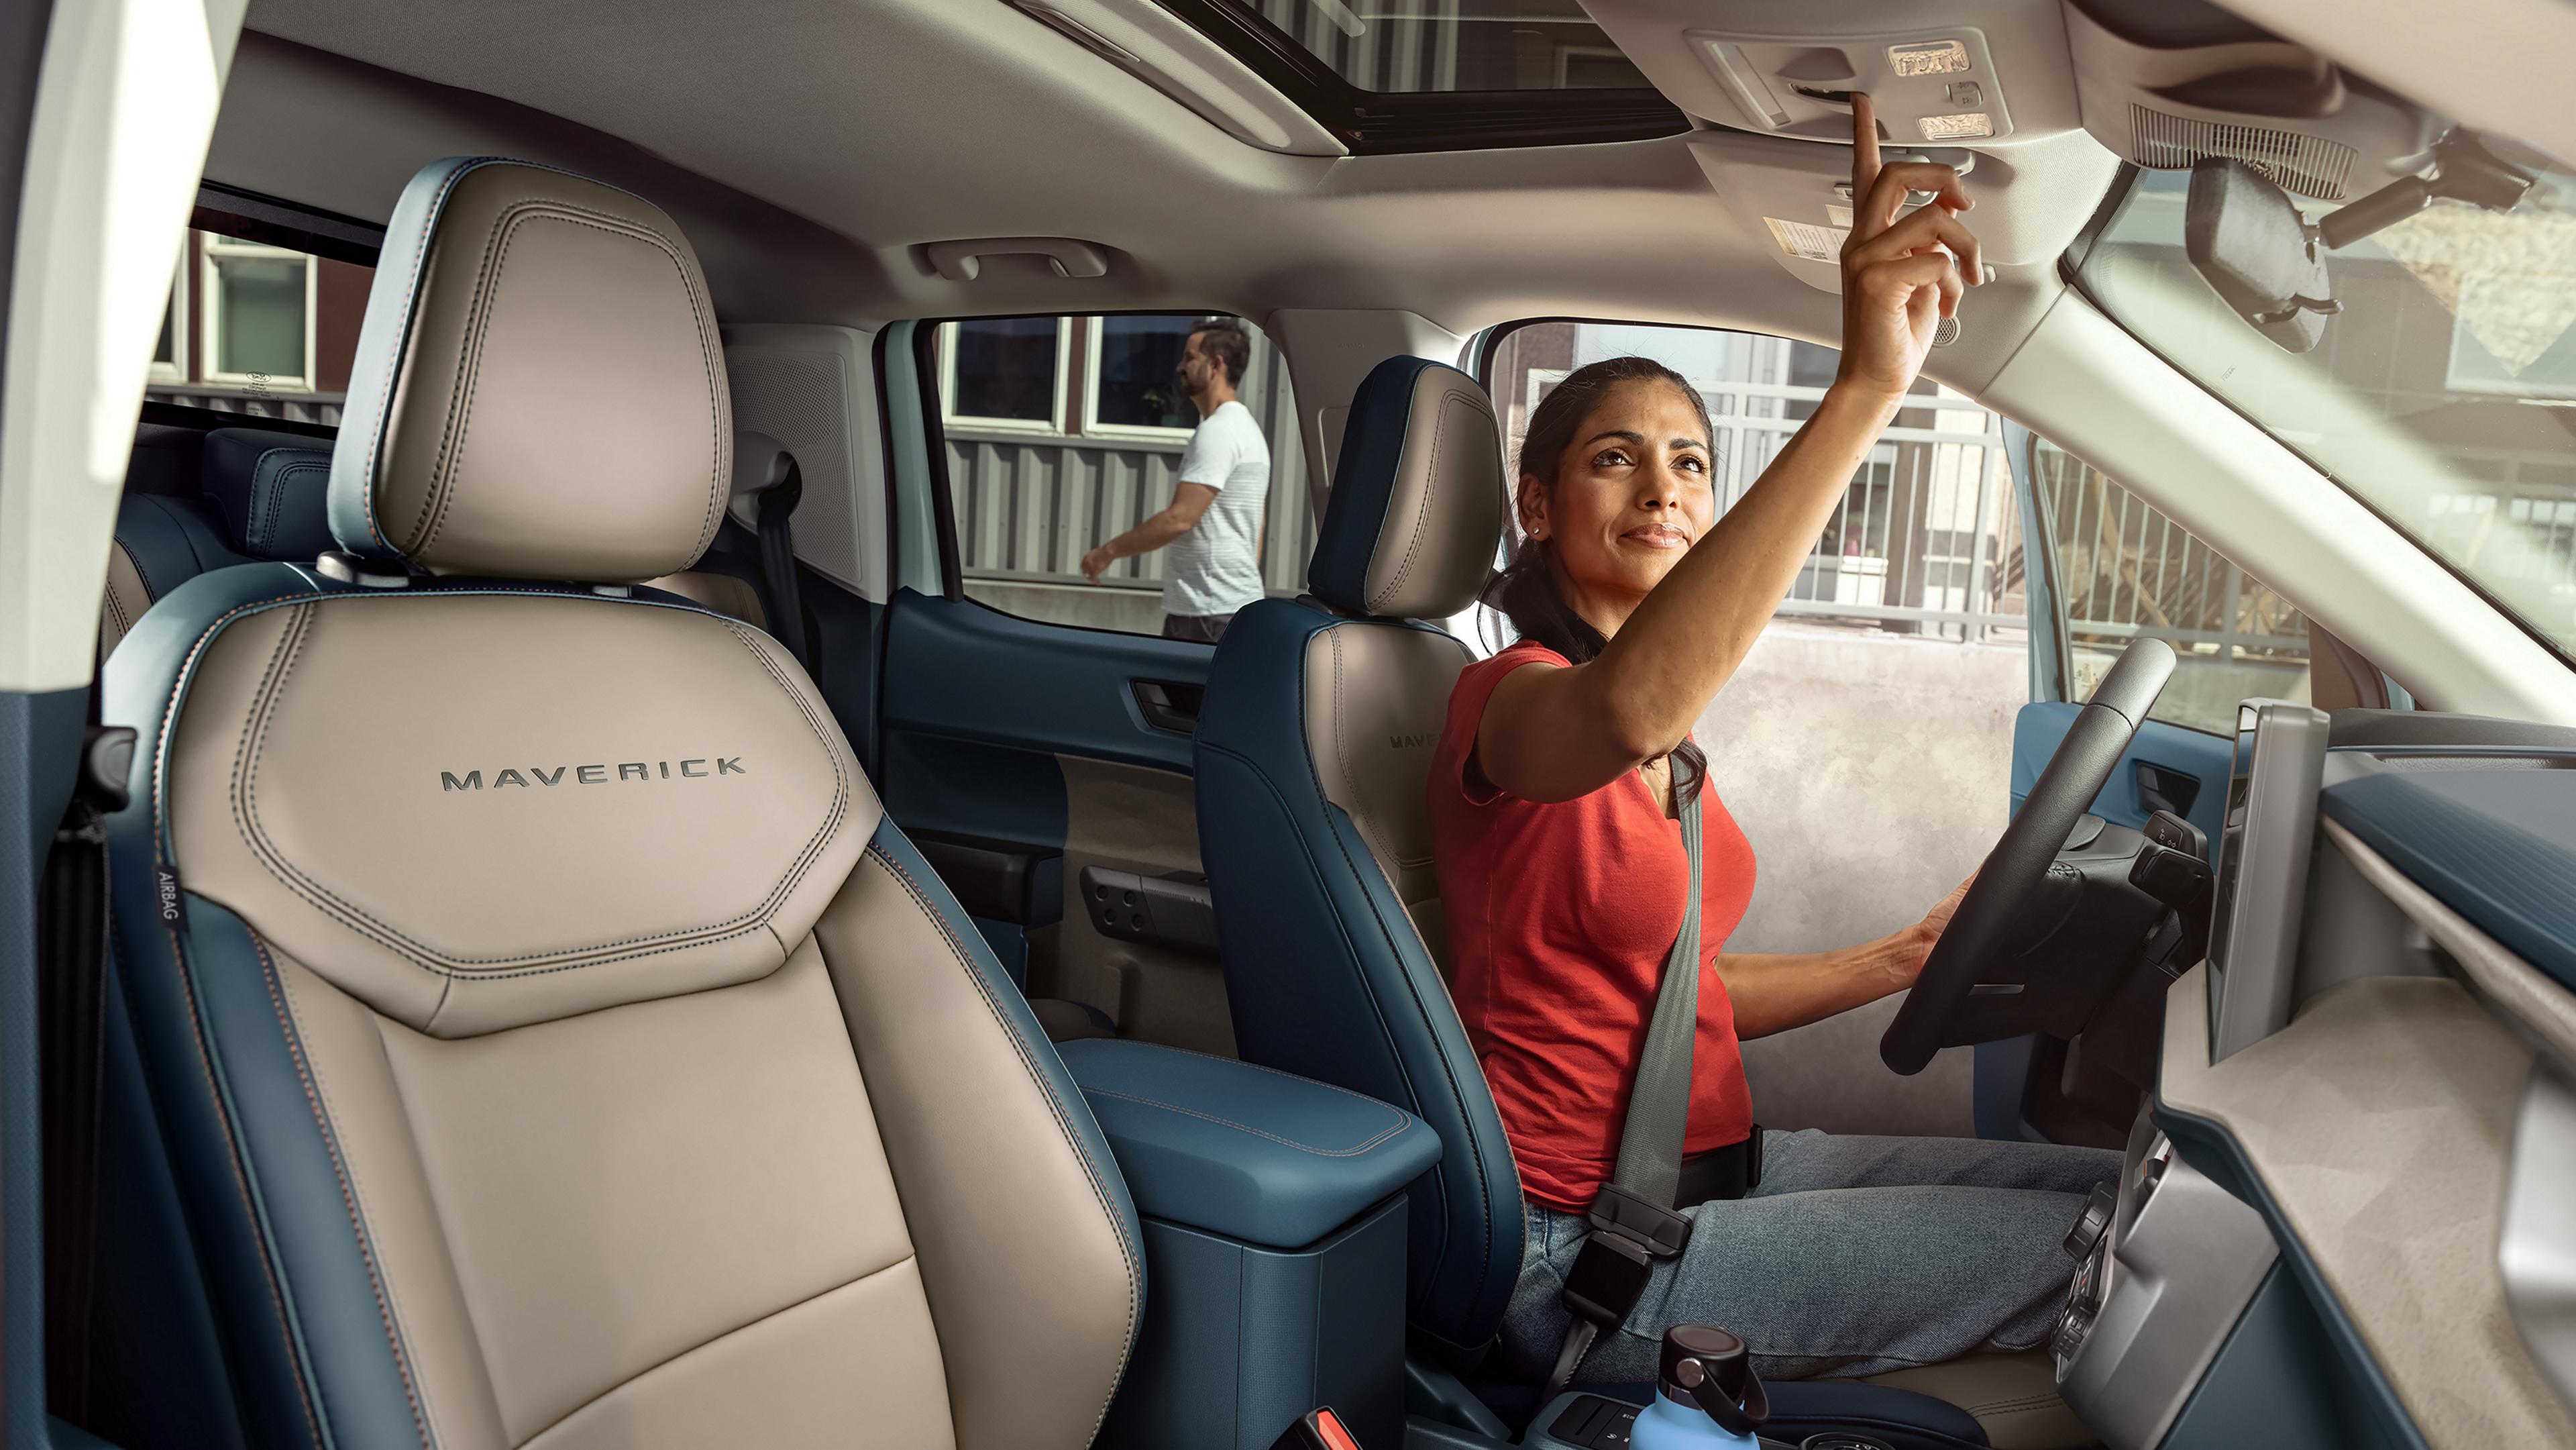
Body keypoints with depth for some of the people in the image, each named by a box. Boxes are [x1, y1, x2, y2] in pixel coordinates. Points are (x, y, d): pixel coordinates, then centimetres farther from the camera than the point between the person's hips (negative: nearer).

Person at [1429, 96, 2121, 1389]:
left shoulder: (1672, 744, 13)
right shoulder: (1510, 697, -16)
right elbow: (1623, 710, -42)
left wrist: (1912, 956, 11)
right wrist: (1864, 388, -47)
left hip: (1711, 1171, 9)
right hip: (1593, 1251, -8)